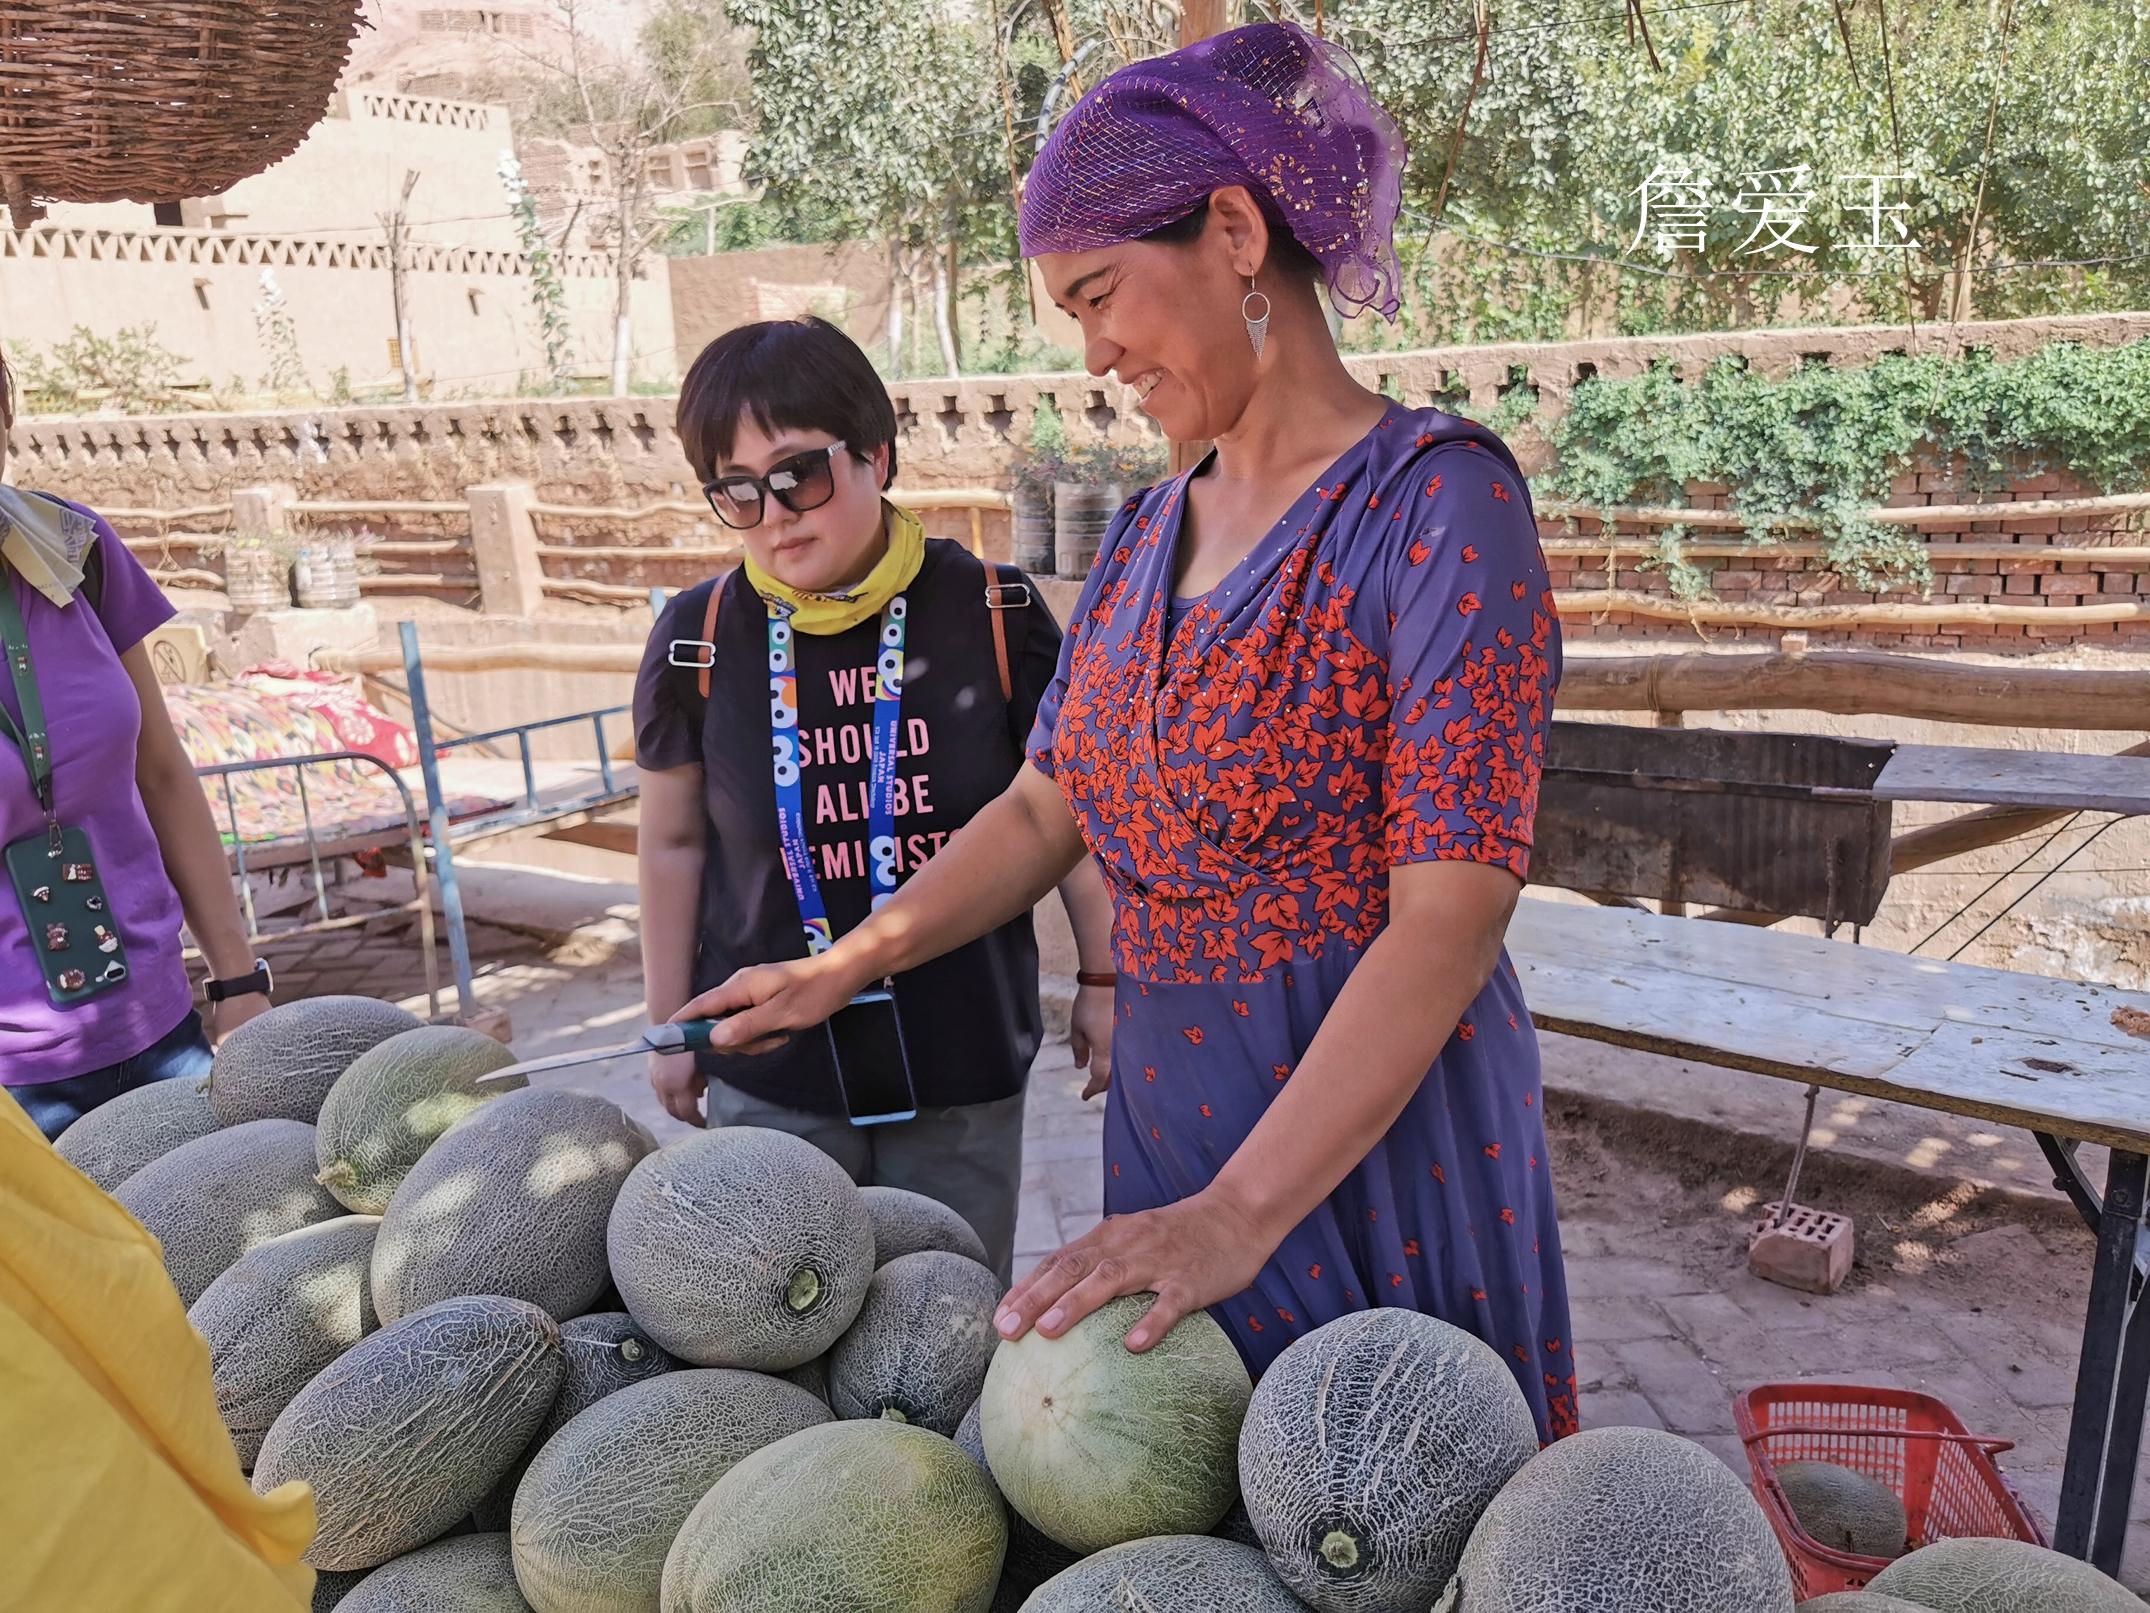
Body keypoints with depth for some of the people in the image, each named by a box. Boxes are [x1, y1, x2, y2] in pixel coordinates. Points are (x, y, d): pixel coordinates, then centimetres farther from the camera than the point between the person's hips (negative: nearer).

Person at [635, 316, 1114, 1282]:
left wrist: (1102, 978, 7)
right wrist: (671, 1026, 10)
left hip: (963, 1065, 0)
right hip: (770, 1075, 1)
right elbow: (675, 842, 5)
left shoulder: (991, 615, -10)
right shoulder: (700, 638, -6)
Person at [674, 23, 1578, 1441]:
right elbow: (1046, 809, 14)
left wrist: (1241, 1212, -25)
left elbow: (1453, 909, -21)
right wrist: (840, 970, 6)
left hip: (1382, 1131, -6)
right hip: (1173, 1120, 6)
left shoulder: (1435, 497, -15)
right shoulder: (1146, 537, 8)